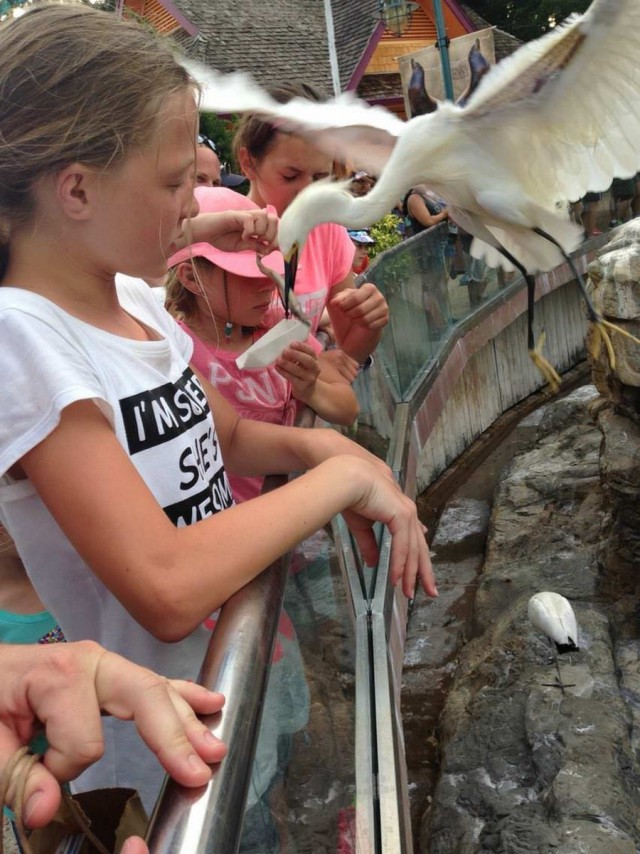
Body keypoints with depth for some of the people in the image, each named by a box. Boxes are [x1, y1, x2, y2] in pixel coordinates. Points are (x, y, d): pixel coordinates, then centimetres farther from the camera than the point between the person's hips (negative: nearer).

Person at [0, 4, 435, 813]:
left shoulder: (135, 299, -2)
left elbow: (228, 436, 12)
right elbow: (166, 590, -33)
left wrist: (317, 445, -9)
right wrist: (342, 476, -23)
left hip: (250, 670, 7)